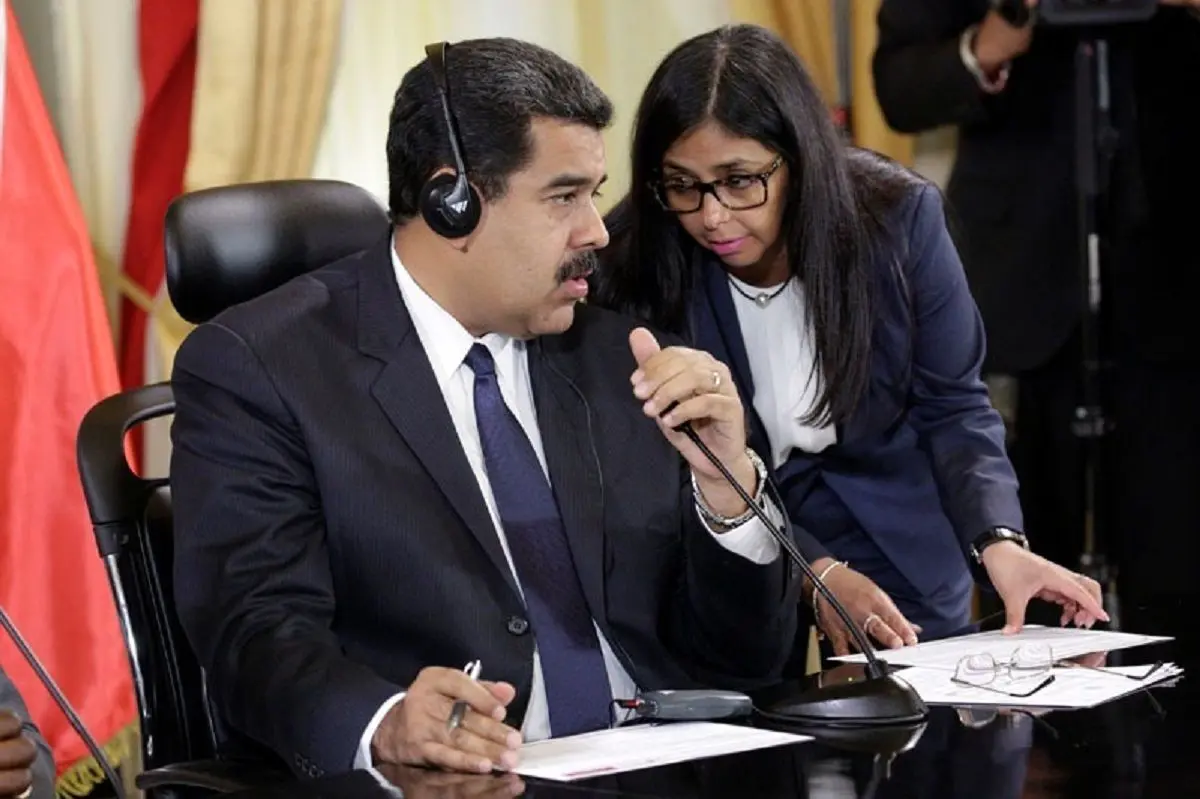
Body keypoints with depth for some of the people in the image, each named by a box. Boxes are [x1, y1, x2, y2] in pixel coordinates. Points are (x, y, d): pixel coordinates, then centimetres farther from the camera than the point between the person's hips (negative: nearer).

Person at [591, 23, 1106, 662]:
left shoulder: (896, 216, -15)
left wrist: (998, 541, -23)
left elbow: (951, 405, -6)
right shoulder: (632, 265, -18)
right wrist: (814, 572, -24)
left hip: (902, 554, 1)